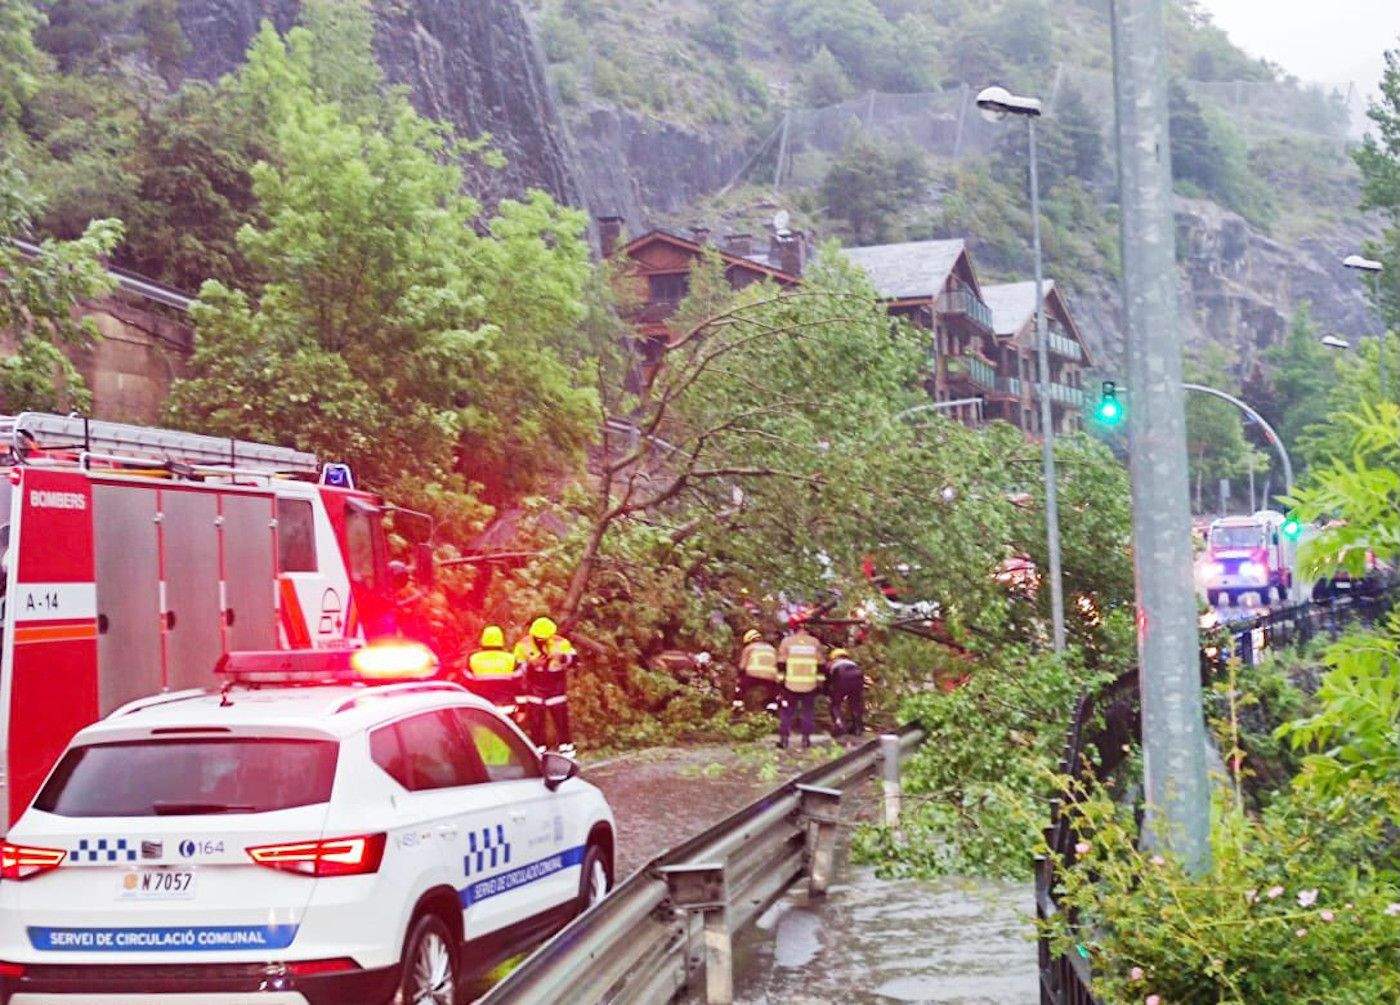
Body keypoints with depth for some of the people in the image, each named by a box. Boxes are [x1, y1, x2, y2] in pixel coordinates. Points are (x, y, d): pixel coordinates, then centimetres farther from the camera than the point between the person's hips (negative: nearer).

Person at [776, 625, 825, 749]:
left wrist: (780, 680, 3)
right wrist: (819, 682, 12)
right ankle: (806, 738, 10)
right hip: (810, 686, 1)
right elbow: (820, 665, 6)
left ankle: (784, 738, 6)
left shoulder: (787, 641, -1)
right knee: (808, 711, 12)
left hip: (791, 684, -1)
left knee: (786, 711, 8)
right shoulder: (815, 642, 3)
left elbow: (781, 664, -2)